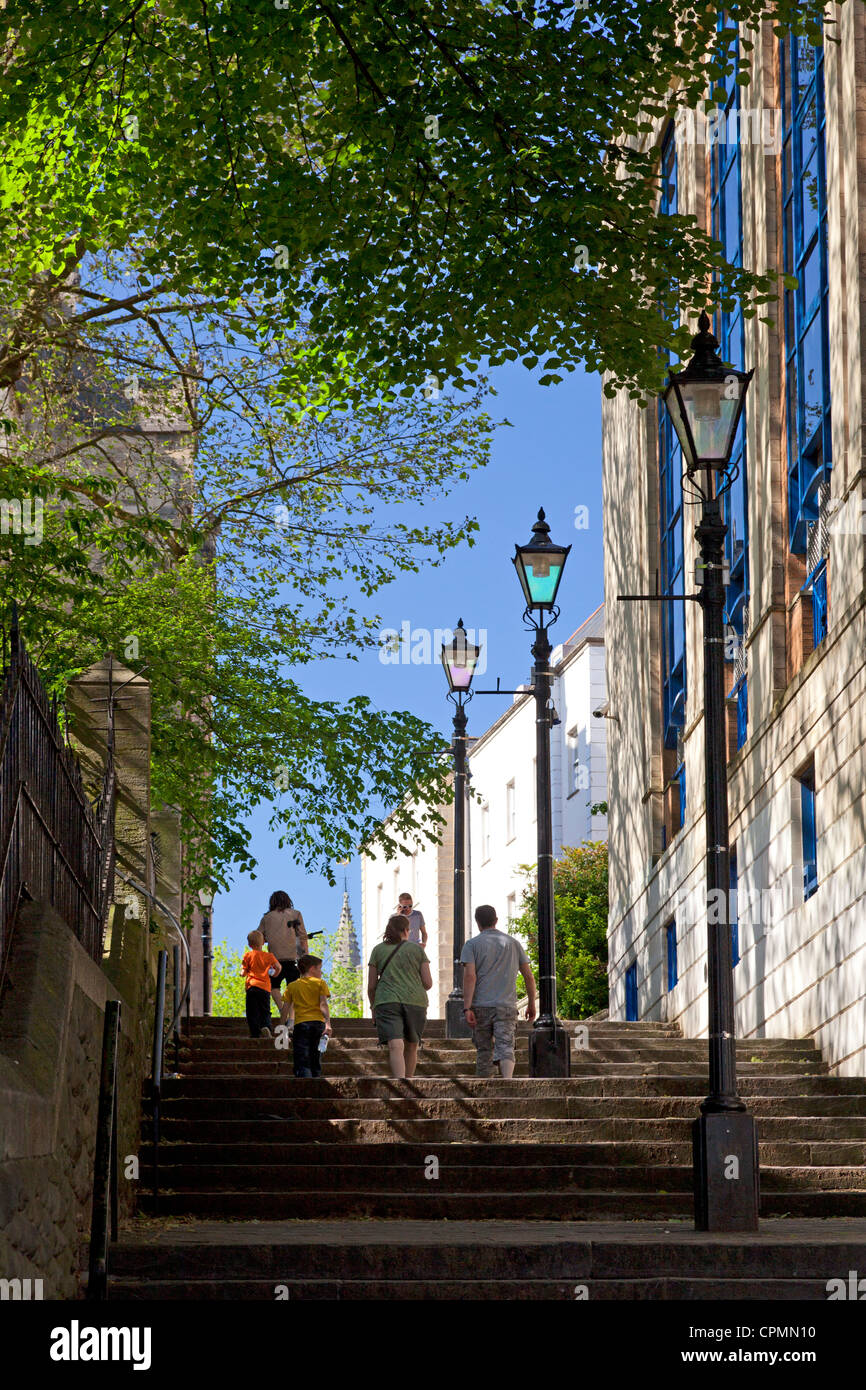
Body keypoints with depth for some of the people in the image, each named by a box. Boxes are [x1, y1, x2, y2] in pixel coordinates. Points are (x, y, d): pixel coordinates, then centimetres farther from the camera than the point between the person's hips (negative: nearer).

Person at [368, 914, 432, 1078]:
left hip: (387, 1002, -1)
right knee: (411, 1046, 18)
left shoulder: (378, 950, 9)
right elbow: (428, 983, 5)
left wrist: (374, 1008, 21)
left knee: (396, 1046, -13)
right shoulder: (417, 949, 8)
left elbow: (371, 986, 8)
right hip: (416, 1002, 1)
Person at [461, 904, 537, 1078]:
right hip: (507, 1006, 1)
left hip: (481, 1006, -1)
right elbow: (529, 976, 11)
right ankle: (507, 1079, -34)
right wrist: (532, 1004, 20)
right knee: (506, 1047, -9)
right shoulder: (513, 943, 11)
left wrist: (467, 1008, -14)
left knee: (484, 1051, 10)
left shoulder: (472, 945, 2)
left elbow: (470, 976, -11)